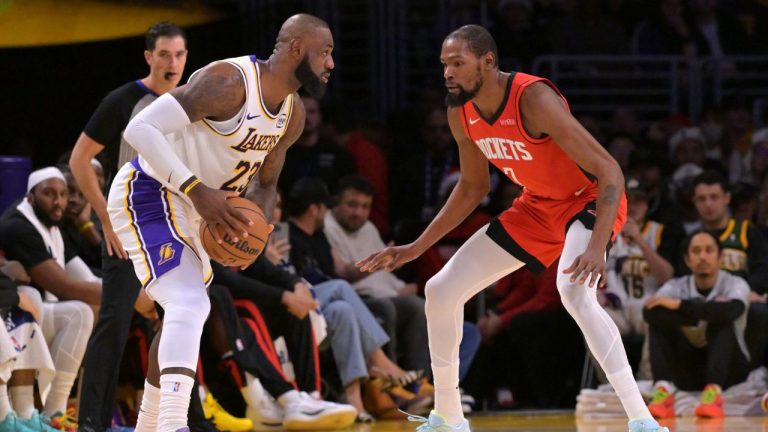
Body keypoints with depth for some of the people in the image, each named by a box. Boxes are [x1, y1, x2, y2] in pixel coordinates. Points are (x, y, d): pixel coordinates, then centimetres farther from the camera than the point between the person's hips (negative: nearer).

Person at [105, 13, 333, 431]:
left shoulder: (293, 114, 3)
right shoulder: (229, 81, -25)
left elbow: (266, 181, 18)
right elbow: (140, 128, -29)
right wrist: (196, 189, -35)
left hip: (188, 209, 10)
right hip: (147, 195, -10)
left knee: (186, 312, 24)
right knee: (190, 304, -28)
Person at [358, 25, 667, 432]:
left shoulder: (534, 99, -32)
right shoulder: (461, 113, -8)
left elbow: (609, 171, -32)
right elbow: (473, 186, 11)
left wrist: (597, 247, -44)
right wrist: (416, 248, 10)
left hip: (590, 200, -8)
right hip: (537, 206, 8)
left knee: (574, 291, -37)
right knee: (440, 291, 5)